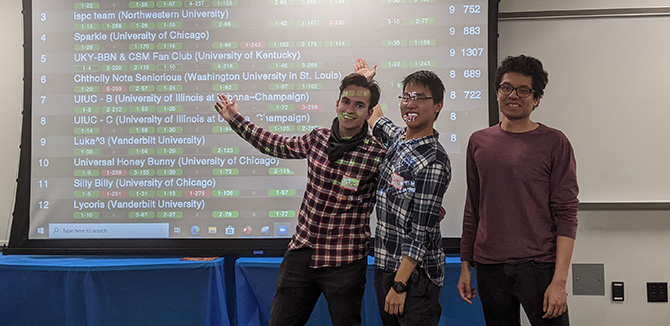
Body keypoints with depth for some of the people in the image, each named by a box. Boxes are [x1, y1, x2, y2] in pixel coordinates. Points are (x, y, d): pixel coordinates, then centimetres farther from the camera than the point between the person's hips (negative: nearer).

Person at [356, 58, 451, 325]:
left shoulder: (433, 161, -19)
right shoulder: (399, 137, 5)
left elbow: (421, 233, -20)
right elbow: (376, 118, 32)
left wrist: (400, 284, -20)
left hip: (414, 273, -8)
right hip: (384, 264, 8)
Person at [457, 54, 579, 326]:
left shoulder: (554, 143, -1)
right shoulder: (478, 142, 10)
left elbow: (566, 215, -6)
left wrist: (560, 280, -13)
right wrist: (465, 265, 11)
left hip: (539, 267, -3)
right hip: (489, 269, 3)